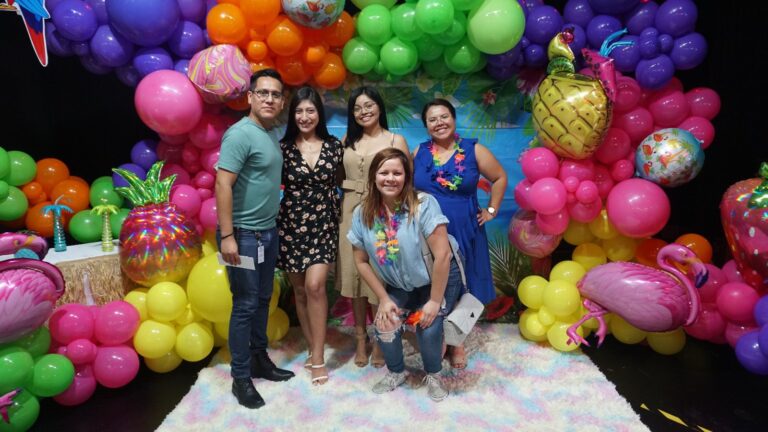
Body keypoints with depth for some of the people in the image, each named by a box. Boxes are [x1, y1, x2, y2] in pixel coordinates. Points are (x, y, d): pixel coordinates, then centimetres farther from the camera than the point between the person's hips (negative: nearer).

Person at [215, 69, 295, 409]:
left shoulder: (273, 134, 11)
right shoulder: (240, 133, -15)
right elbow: (223, 185, -20)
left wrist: (272, 224, 13)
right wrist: (227, 235, -23)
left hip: (269, 231, 8)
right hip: (244, 234, -8)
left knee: (262, 300, 16)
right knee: (245, 304, 0)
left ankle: (259, 359, 31)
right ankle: (241, 378, 13)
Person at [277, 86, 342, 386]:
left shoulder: (335, 146, 2)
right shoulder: (283, 147, 0)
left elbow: (342, 182, 12)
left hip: (323, 225, -1)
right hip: (291, 225, 1)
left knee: (314, 286, -13)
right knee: (300, 289, 7)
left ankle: (317, 357, 0)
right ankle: (314, 350, 22)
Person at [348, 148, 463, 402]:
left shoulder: (423, 205, -27)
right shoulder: (362, 214, -14)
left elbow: (442, 255, -27)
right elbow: (362, 261, -3)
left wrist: (435, 301, -22)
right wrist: (384, 298, -7)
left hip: (439, 279, -3)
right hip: (400, 285, 4)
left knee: (428, 326, -20)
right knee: (384, 323, -14)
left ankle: (433, 376, 13)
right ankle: (395, 372, 19)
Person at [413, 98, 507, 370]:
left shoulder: (474, 150, -2)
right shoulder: (419, 153, 3)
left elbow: (500, 178, 7)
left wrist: (491, 210, 3)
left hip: (463, 232, -1)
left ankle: (456, 343, 27)